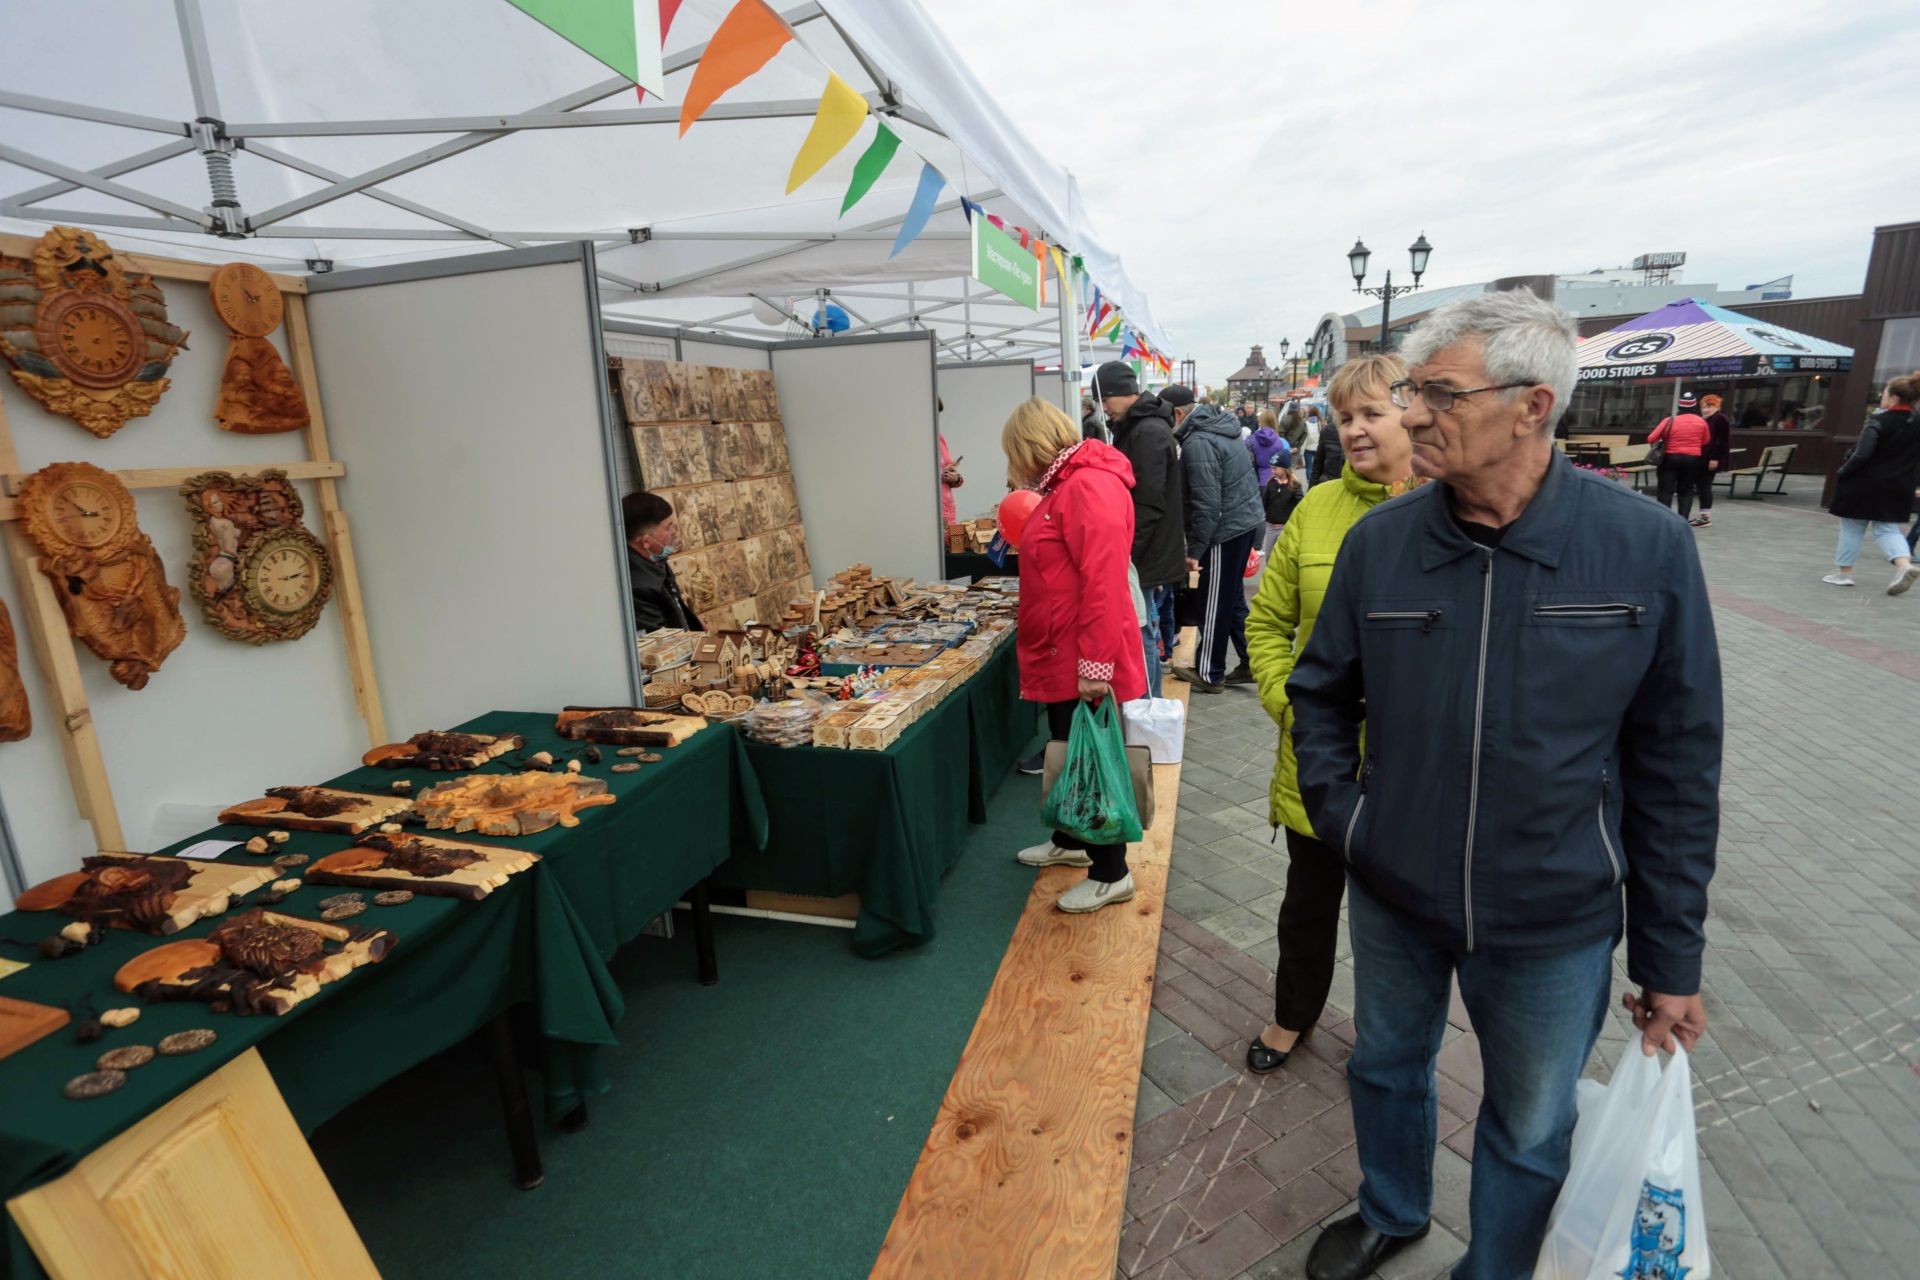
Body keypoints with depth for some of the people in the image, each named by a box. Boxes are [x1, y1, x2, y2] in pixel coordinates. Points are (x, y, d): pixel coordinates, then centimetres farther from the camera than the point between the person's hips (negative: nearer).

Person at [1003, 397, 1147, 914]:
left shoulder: (1089, 488, -20)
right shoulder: (1065, 487, 13)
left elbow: (1103, 582, -27)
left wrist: (1095, 664, -28)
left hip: (1085, 664, -10)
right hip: (1062, 658, 10)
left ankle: (1111, 875, 19)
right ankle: (1071, 842, 41)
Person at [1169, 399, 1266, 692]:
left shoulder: (1197, 442, -19)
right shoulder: (1220, 428, 11)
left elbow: (1206, 504, -23)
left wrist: (1194, 549, -16)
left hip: (1228, 528, -9)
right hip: (1247, 520, 9)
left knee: (1215, 604, 2)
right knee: (1233, 598, 18)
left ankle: (1209, 674, 14)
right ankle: (1250, 663, 24)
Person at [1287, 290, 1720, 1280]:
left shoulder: (1648, 549, -14)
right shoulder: (1379, 541, -10)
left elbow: (1676, 768, -8)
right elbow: (1319, 691, 5)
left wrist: (1672, 958, -4)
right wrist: (1336, 811, -5)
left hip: (1556, 922, -2)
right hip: (1391, 896, 2)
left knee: (1531, 1131, 20)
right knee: (1387, 1067, 25)